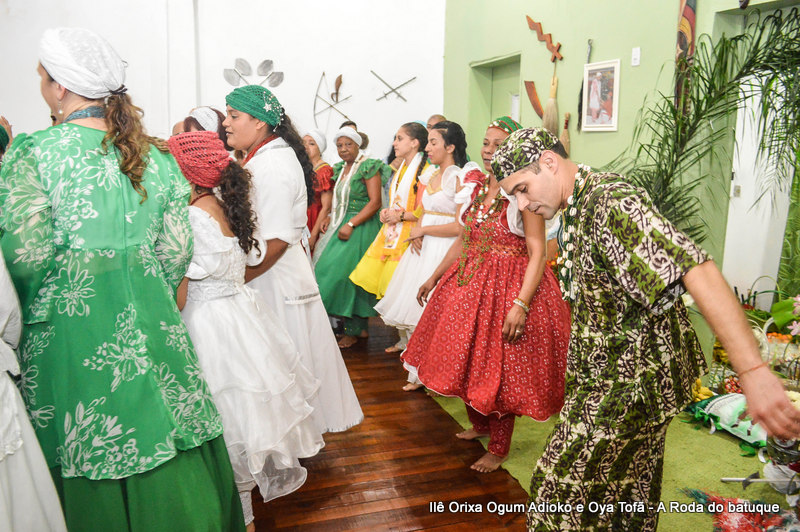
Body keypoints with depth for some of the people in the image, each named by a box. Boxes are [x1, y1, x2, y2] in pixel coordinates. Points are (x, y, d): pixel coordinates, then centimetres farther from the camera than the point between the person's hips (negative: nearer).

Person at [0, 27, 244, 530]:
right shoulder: (156, 155, 2)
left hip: (70, 331, -3)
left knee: (91, 464, 13)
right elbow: (176, 252, 2)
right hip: (151, 320, 4)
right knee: (171, 462, 16)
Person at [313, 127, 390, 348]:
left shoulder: (368, 167, -8)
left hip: (361, 228, -8)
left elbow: (375, 202, -16)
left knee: (345, 271, -10)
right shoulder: (340, 169, 15)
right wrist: (330, 219, 6)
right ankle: (360, 327, 16)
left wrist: (351, 224, -21)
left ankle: (353, 330, 4)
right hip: (341, 226, 8)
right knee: (332, 270, 5)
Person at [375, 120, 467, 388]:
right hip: (423, 246, 8)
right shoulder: (429, 175, 12)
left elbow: (460, 227, -18)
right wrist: (417, 235, -2)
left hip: (443, 250, -8)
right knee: (413, 304, 11)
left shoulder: (460, 179, -13)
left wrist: (422, 230, -10)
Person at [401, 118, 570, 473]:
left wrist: (521, 304, -28)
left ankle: (498, 449, 23)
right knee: (466, 359, 16)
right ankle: (479, 425, 41)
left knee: (500, 368, 3)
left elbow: (537, 253, -18)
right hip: (468, 281, 7)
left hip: (509, 285, -7)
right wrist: (433, 278, 18)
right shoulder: (474, 185, 7)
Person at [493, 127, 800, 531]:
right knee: (630, 488, 22)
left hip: (632, 379, -9)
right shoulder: (577, 211, 8)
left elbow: (697, 272, -34)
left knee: (563, 483, 2)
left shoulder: (612, 202, -24)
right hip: (607, 374, 9)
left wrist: (753, 372, -39)